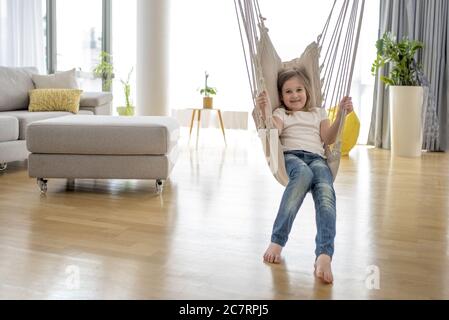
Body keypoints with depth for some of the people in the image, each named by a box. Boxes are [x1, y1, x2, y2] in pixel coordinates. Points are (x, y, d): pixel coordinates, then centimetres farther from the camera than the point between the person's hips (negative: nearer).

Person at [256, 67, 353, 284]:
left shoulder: (318, 112, 30)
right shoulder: (281, 113, 24)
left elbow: (328, 139, 13)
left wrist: (340, 114, 1)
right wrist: (263, 111, -16)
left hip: (317, 158, 2)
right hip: (291, 156, -2)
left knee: (325, 190, -34)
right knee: (303, 173, -41)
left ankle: (324, 256, -53)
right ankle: (277, 241, -40)